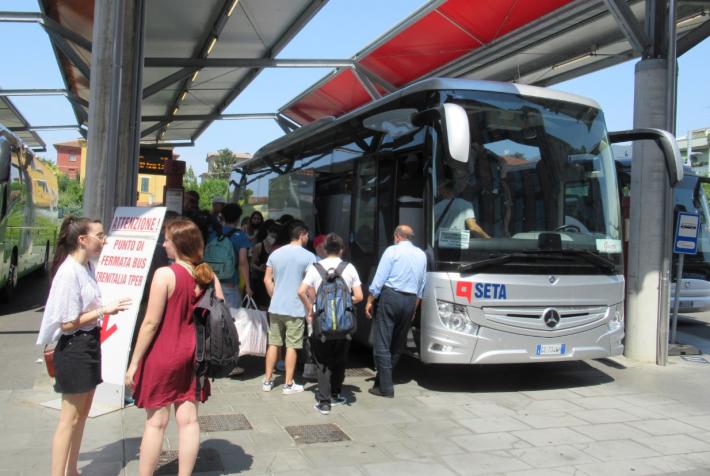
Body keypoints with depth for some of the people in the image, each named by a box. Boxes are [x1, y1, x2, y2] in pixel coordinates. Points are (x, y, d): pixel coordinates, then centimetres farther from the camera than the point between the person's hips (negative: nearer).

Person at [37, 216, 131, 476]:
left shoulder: (88, 266, 6)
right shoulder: (69, 272, -21)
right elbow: (68, 323, -21)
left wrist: (107, 308, 2)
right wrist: (104, 310, -20)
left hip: (90, 344, 9)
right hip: (74, 348, -9)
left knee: (82, 414, 19)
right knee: (70, 419, 1)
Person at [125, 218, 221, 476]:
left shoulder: (165, 274, -15)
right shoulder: (209, 276, 1)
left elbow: (151, 323, -15)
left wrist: (134, 362, -7)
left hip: (163, 355, -5)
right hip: (193, 355, 5)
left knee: (156, 421, 6)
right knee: (188, 419, 10)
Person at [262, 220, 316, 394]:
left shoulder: (275, 253, 6)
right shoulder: (308, 256, -9)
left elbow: (267, 279, 8)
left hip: (275, 307, 5)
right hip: (295, 309, -4)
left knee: (273, 344, 12)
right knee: (291, 346, 4)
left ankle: (267, 381, 19)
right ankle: (288, 384, 11)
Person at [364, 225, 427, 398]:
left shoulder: (392, 250, -3)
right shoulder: (421, 255, 13)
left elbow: (379, 279, -7)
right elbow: (421, 286, 15)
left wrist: (370, 301, 0)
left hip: (390, 296, -5)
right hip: (410, 301, 6)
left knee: (382, 343, -2)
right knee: (398, 343, 15)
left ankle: (385, 387, -4)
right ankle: (383, 378, 24)